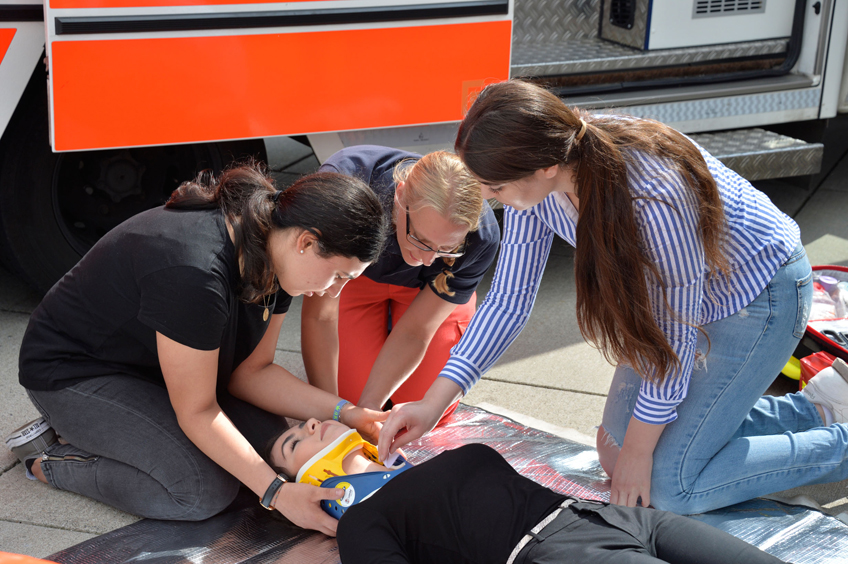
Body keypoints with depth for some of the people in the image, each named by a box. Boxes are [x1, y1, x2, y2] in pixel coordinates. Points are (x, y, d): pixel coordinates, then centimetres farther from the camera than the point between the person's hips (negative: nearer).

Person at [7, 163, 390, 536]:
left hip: (153, 365, 9)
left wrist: (341, 412, -15)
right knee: (204, 489, -23)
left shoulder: (272, 256, -11)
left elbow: (250, 371, -4)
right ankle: (50, 460, -4)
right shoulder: (194, 274, -37)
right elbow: (197, 412, -28)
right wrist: (276, 493, -28)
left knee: (268, 439, -7)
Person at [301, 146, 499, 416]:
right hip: (354, 279, 0)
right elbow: (319, 315, -34)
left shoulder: (482, 236, -37)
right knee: (351, 395, -11)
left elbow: (414, 332, -25)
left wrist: (368, 407, -32)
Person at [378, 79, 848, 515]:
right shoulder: (534, 176, -20)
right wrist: (433, 404, -13)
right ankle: (808, 413, 24)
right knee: (616, 449, 12)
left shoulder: (654, 197, -41)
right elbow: (508, 299, -9)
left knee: (671, 487, -10)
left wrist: (636, 451, -15)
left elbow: (676, 337, -28)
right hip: (674, 290, 8)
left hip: (758, 294, -8)